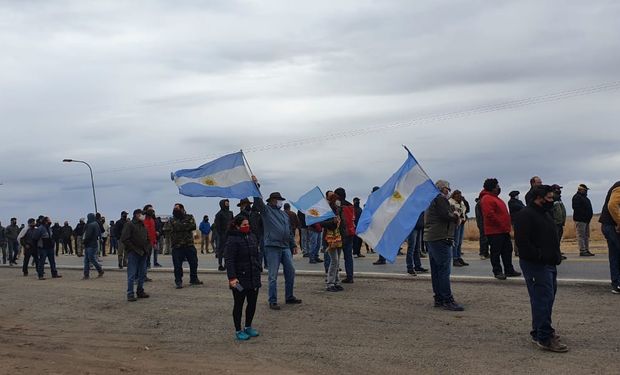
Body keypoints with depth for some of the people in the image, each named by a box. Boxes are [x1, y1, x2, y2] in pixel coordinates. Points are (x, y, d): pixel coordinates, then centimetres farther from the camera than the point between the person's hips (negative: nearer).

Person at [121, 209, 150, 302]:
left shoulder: (143, 226, 17)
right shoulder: (129, 225, -7)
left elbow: (147, 238, 27)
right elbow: (124, 239, -14)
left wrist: (146, 248, 11)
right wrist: (133, 249, -15)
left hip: (143, 253, 7)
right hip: (133, 253, -7)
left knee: (141, 274, 12)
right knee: (132, 275, -5)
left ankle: (140, 291, 22)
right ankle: (130, 294, 0)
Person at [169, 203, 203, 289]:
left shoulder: (189, 217, 7)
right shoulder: (172, 220, 3)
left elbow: (193, 226, -10)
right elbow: (177, 227, -16)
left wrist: (182, 226, -12)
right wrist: (187, 225, -9)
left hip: (189, 244, 2)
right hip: (177, 246, -2)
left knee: (194, 263, 11)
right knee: (177, 265, -1)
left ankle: (194, 279, 27)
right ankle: (178, 282, 11)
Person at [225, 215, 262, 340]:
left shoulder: (252, 236, 9)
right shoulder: (232, 240, -14)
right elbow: (229, 260, -18)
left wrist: (259, 268, 11)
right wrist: (232, 277, -24)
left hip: (254, 278, 7)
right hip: (240, 279, -7)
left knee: (252, 303, 14)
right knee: (239, 305, 5)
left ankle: (248, 327, 31)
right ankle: (238, 330, 18)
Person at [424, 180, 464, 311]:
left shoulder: (431, 200, 23)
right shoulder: (440, 198, -8)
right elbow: (446, 215, -19)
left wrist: (454, 216, 7)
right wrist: (456, 217, -1)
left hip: (430, 237, 10)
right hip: (441, 238, -10)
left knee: (436, 270, 10)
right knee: (444, 270, -10)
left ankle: (439, 298, 14)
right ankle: (447, 300, -11)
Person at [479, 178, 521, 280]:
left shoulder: (495, 198, 19)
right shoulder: (486, 199, -15)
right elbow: (490, 215, -25)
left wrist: (507, 226, 17)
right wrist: (502, 225, -20)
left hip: (503, 231, 11)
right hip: (495, 231, -10)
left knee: (507, 250, 14)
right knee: (496, 252, -2)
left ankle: (509, 270, 22)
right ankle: (497, 272, 5)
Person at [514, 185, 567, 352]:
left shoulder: (545, 214, 19)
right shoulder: (525, 215, -14)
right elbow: (522, 241, -22)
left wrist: (556, 256, 15)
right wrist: (539, 256, -22)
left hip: (549, 264, 10)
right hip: (535, 265, -10)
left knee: (547, 298, 15)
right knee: (543, 299, -11)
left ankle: (538, 332, 25)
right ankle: (545, 338, -7)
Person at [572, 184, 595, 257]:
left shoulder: (585, 197, 21)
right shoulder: (576, 197, -10)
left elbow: (588, 208, 24)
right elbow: (576, 208, -20)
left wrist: (590, 215, 10)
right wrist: (584, 216, -21)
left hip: (586, 220, 10)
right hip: (580, 220, -10)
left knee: (586, 236, 12)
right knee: (581, 236, -8)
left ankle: (586, 250, 17)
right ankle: (582, 251, -8)